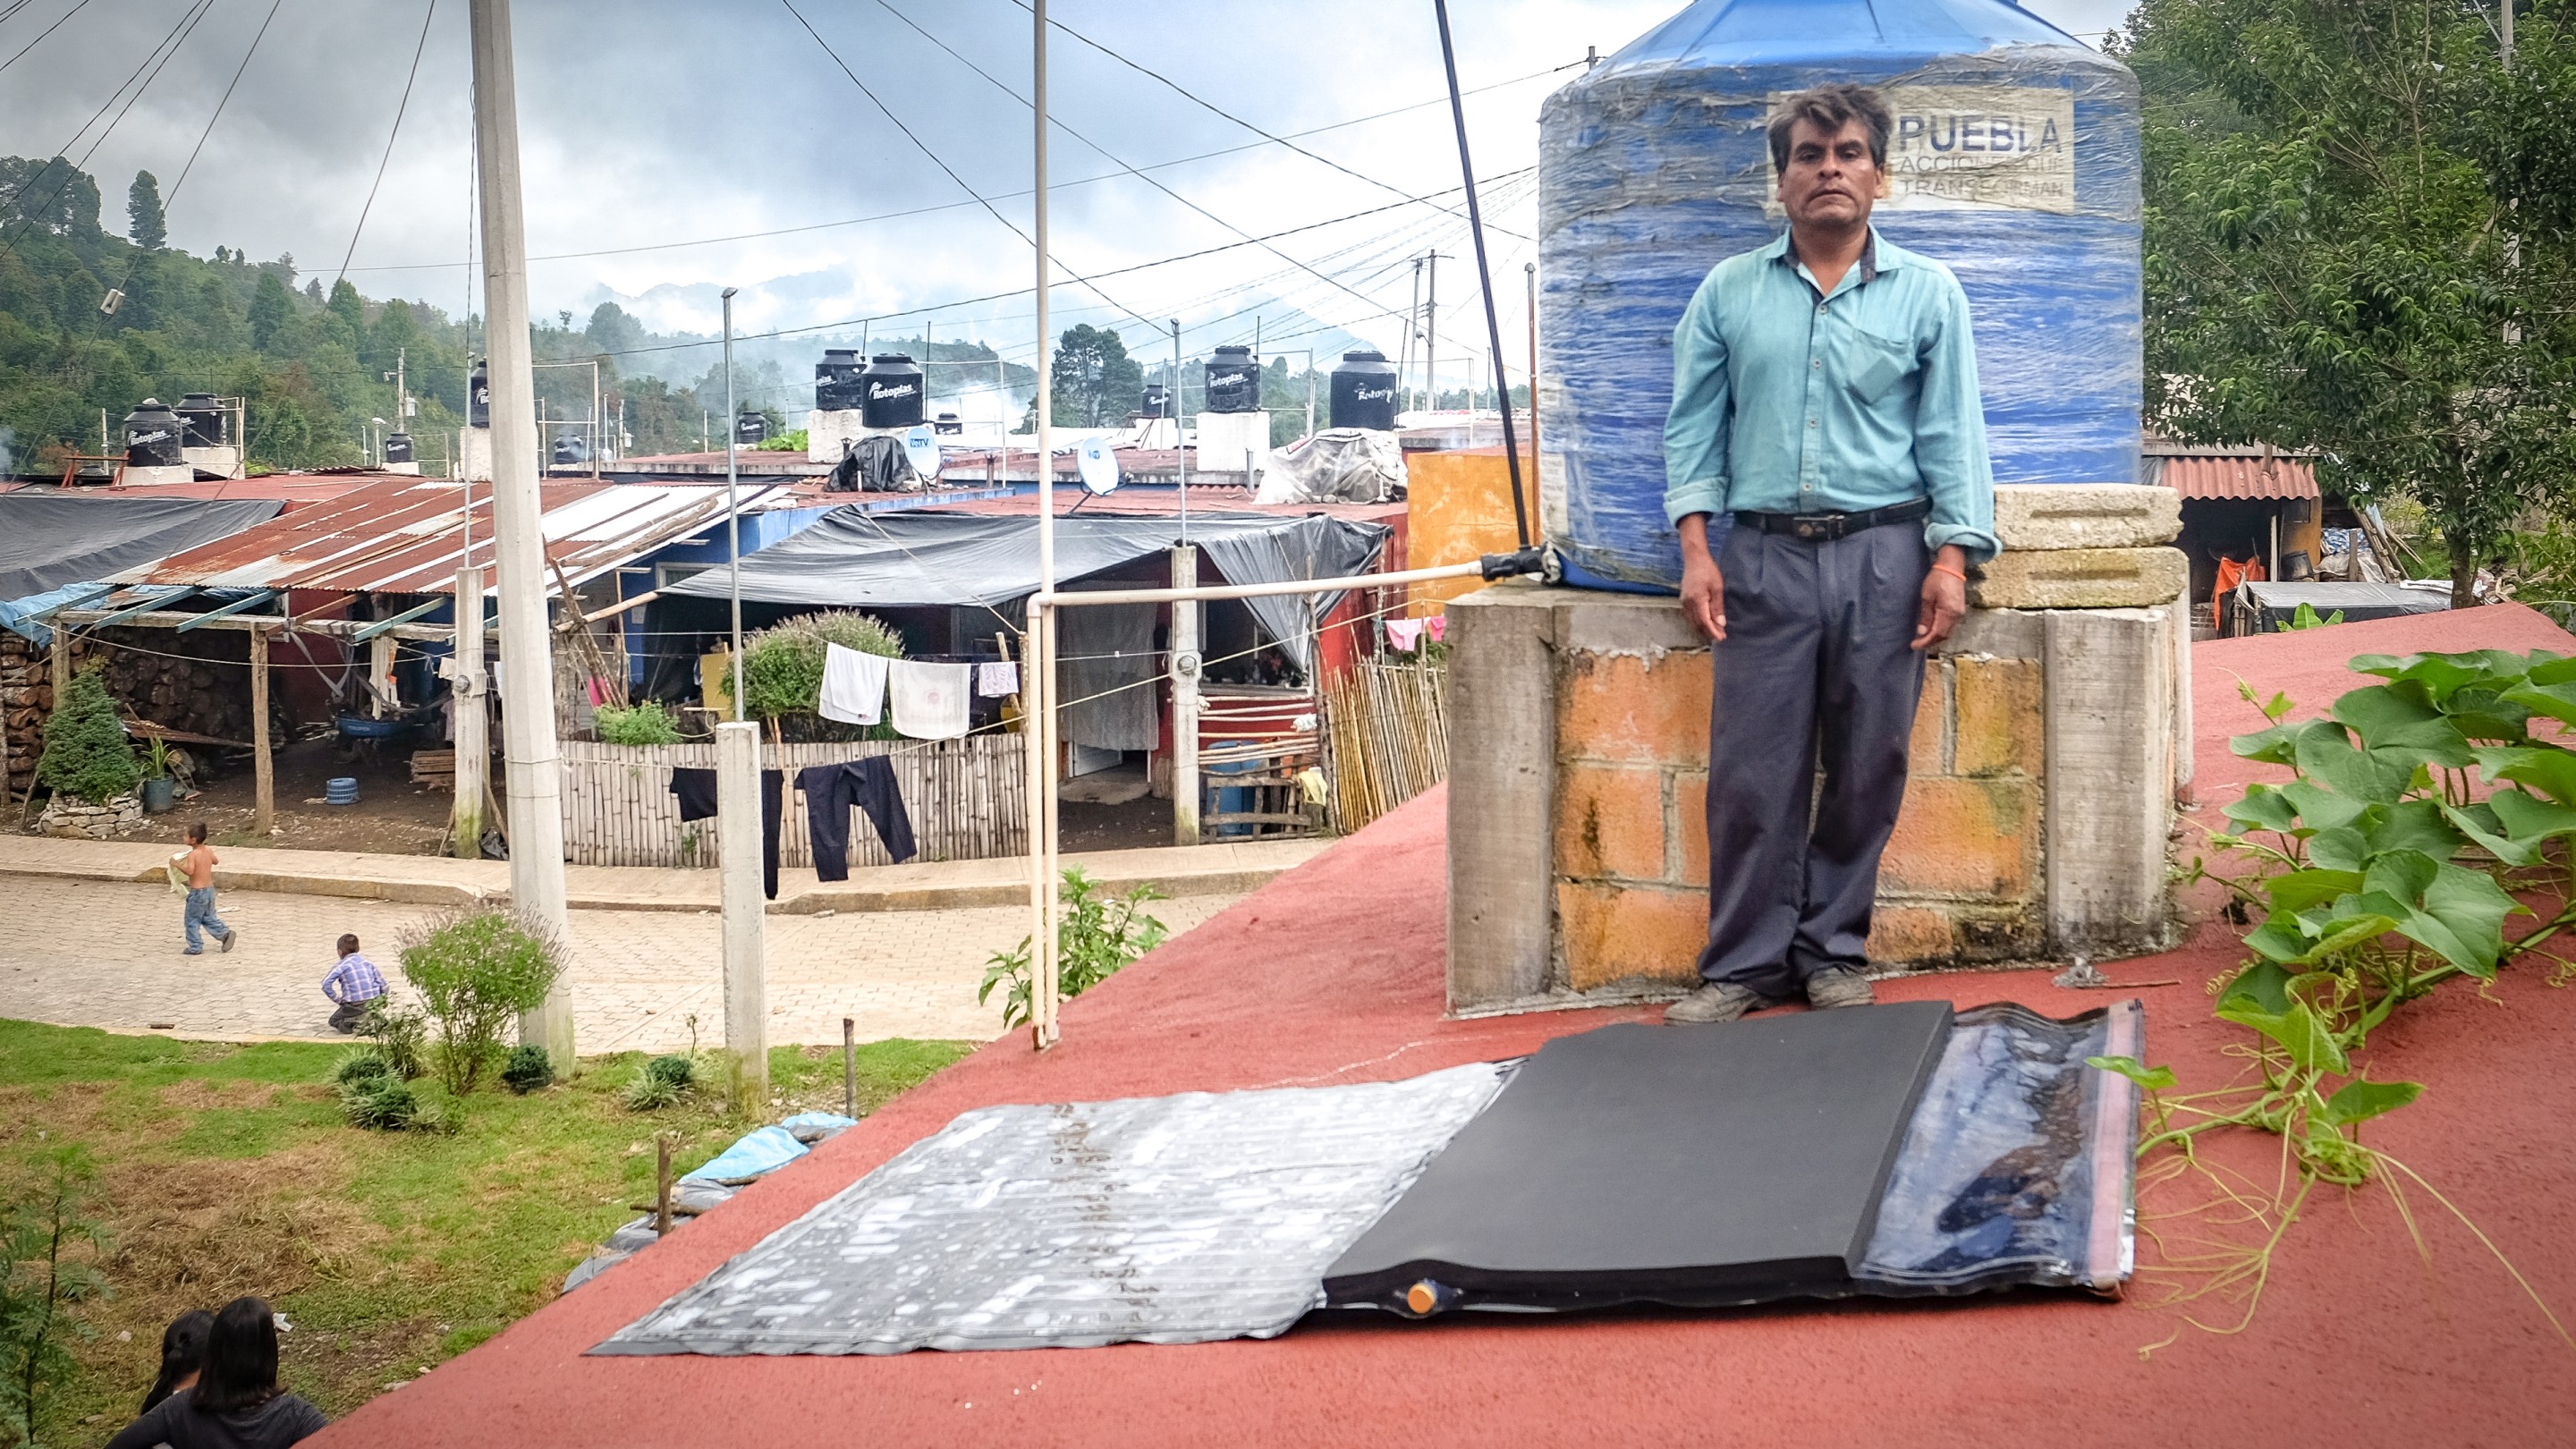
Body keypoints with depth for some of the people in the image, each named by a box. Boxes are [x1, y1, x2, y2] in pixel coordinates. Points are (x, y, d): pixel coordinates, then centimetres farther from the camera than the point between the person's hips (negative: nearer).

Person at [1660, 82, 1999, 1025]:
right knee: (1751, 770, -2)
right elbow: (1692, 427, 9)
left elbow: (1951, 434, 5)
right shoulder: (1729, 293, 9)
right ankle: (1744, 964, 5)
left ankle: (1833, 949, 15)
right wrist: (1696, 549, -1)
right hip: (1763, 555, 0)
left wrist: (1951, 559, -4)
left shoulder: (1927, 294, 7)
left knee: (1865, 769, 3)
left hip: (1882, 556, 0)